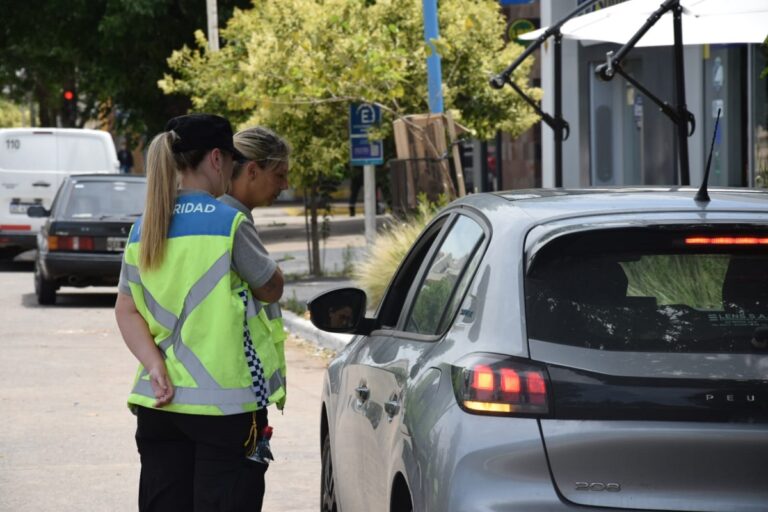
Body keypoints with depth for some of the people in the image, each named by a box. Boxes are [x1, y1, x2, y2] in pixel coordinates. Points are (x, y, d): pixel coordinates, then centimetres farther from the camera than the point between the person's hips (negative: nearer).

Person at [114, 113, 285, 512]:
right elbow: (271, 288, 2)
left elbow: (126, 311, 4)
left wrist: (155, 367, -5)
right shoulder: (228, 223, -10)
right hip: (225, 402, -6)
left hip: (159, 401, 6)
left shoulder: (143, 229, 7)